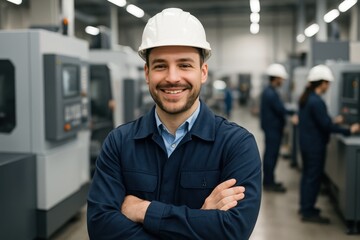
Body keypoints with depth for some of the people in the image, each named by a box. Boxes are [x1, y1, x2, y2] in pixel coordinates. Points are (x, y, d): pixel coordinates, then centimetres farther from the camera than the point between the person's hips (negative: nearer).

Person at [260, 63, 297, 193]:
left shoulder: (268, 91, 13)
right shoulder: (271, 93, -21)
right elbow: (281, 110, -22)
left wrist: (291, 114, 8)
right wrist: (295, 114, -12)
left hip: (271, 127, 11)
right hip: (273, 128, -11)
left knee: (270, 154, 16)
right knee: (271, 154, -3)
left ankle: (268, 181, 25)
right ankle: (269, 183, 5)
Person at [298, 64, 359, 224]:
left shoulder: (305, 98, 7)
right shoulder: (316, 102, -23)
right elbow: (326, 125, -22)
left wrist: (333, 121, 24)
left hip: (306, 143, 10)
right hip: (315, 145, -10)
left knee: (307, 175, 19)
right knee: (314, 177, 0)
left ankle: (305, 206, 31)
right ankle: (308, 212, 7)